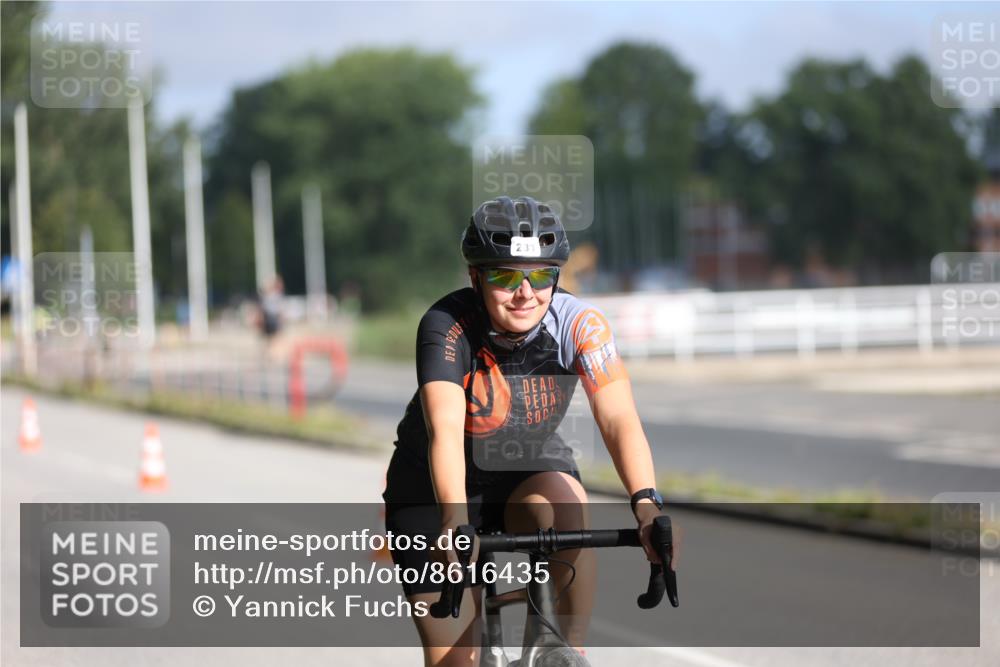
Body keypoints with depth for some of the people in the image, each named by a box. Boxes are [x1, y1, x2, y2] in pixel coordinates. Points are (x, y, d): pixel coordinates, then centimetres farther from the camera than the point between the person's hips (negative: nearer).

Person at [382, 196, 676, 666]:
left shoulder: (579, 324, -22)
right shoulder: (447, 326, -27)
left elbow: (618, 419, -34)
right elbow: (445, 430, -40)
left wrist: (646, 505, -51)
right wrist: (456, 523, -57)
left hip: (531, 468, 1)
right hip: (434, 489, -1)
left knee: (568, 513, -34)